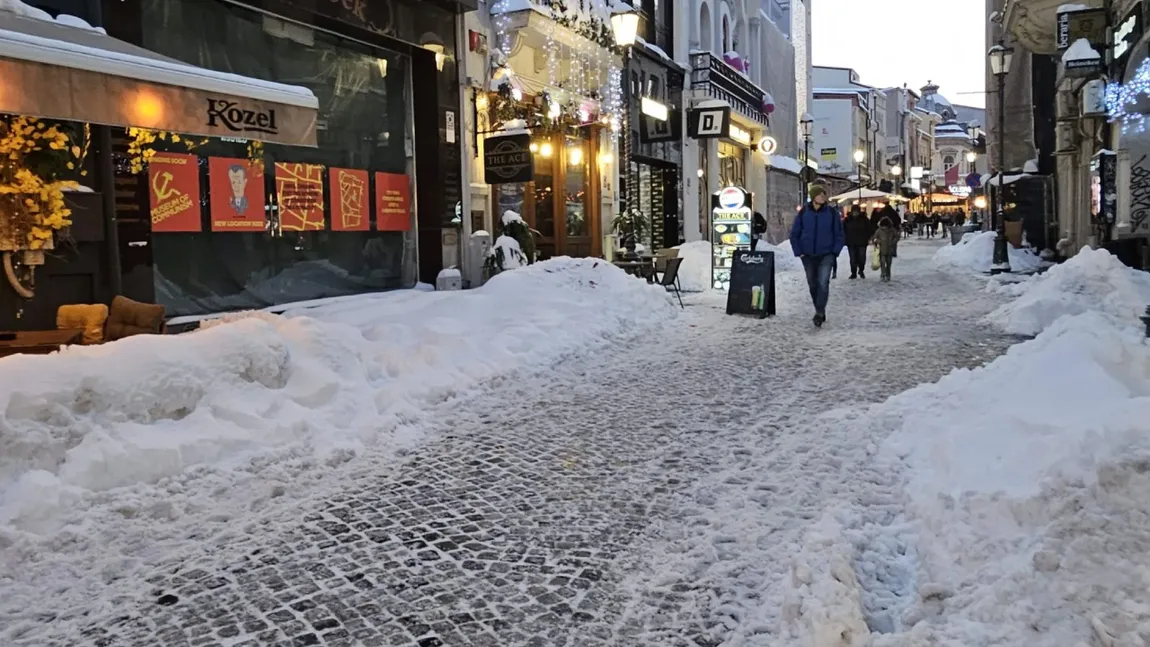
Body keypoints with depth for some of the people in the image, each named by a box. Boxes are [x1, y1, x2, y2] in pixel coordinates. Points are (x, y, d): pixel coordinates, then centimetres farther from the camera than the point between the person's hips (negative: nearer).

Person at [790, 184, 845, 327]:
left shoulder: (832, 212, -5)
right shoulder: (803, 212, -4)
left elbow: (839, 235, 2)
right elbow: (794, 234, 3)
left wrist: (835, 252, -7)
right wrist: (799, 252, -3)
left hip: (826, 255, -2)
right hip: (808, 256, 2)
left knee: (823, 283, -19)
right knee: (813, 285, 11)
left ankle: (820, 312, -15)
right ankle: (820, 311, 27)